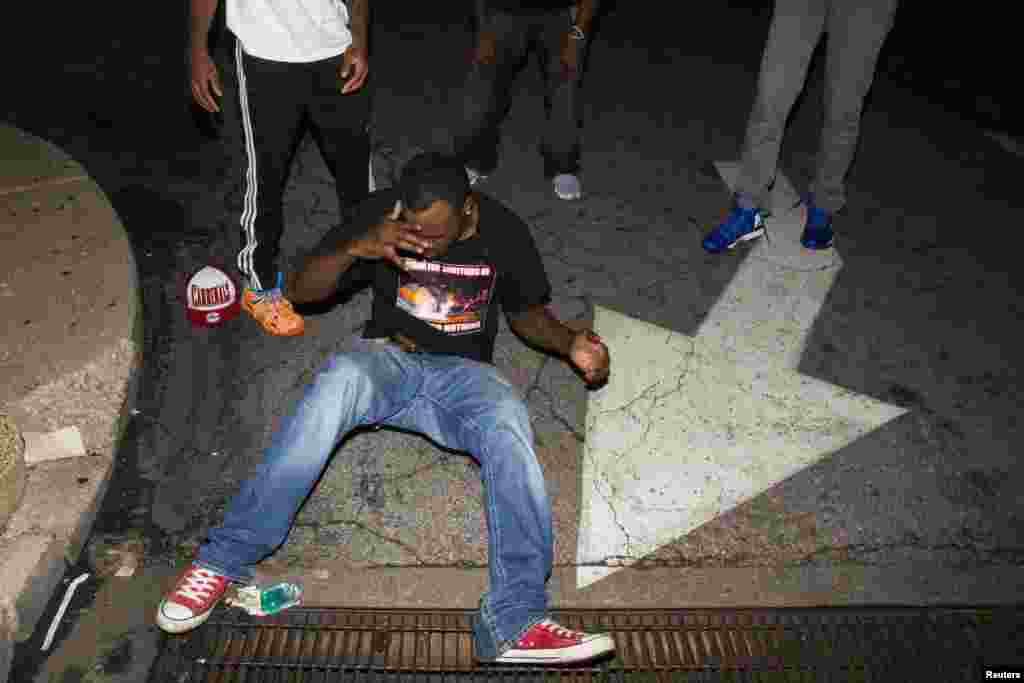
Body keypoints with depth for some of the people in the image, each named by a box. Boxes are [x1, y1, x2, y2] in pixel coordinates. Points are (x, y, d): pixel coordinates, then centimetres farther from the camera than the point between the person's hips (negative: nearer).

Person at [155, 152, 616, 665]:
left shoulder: (503, 231, -1)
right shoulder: (382, 211, -5)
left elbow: (527, 314, 14)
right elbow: (301, 290, -4)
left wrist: (570, 343, -8)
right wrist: (355, 248, -24)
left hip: (463, 372, 1)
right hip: (387, 356, 0)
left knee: (508, 423, -35)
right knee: (340, 380, -37)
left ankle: (514, 622, -40)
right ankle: (224, 560, -30)